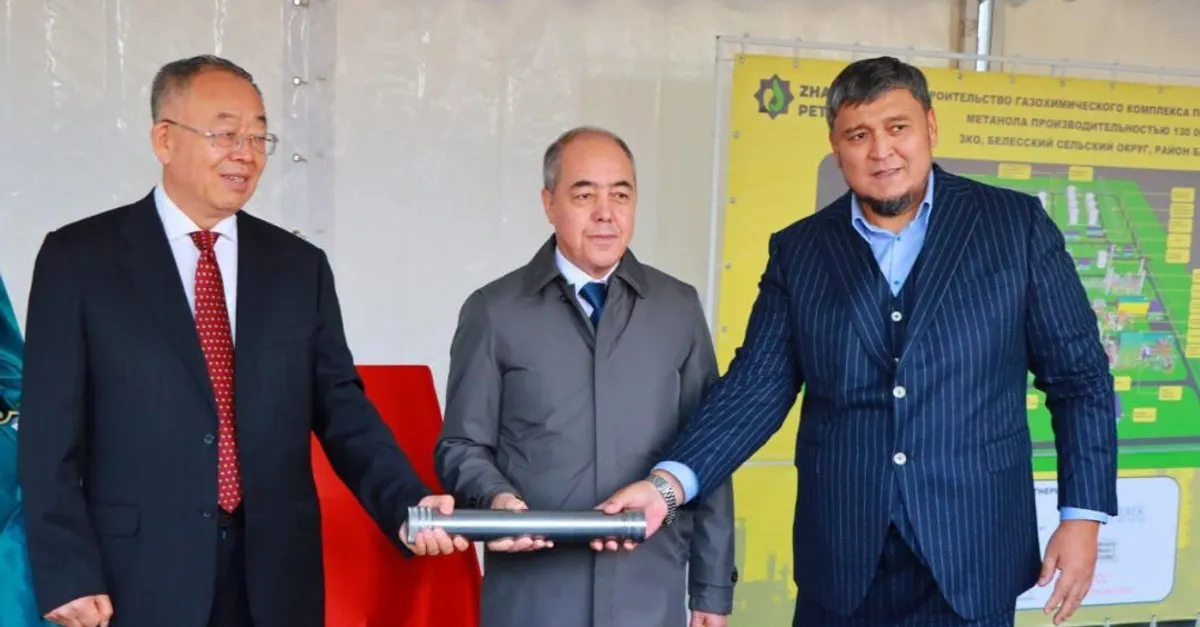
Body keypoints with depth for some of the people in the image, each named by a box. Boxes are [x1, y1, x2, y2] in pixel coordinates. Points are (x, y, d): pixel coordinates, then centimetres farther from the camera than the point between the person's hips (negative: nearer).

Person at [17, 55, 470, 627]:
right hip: (139, 580, -2)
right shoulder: (78, 257, 0)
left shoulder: (301, 266, 7)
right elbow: (51, 431, -3)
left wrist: (409, 504, -9)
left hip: (276, 578, 3)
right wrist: (67, 574, -9)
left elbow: (342, 411, 5)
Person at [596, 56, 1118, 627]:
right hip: (840, 563, 2)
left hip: (971, 559, -1)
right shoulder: (798, 251, 4)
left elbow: (1079, 376, 3)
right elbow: (757, 385, 0)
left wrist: (1082, 515, -3)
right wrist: (669, 483, -14)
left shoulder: (1015, 225, 0)